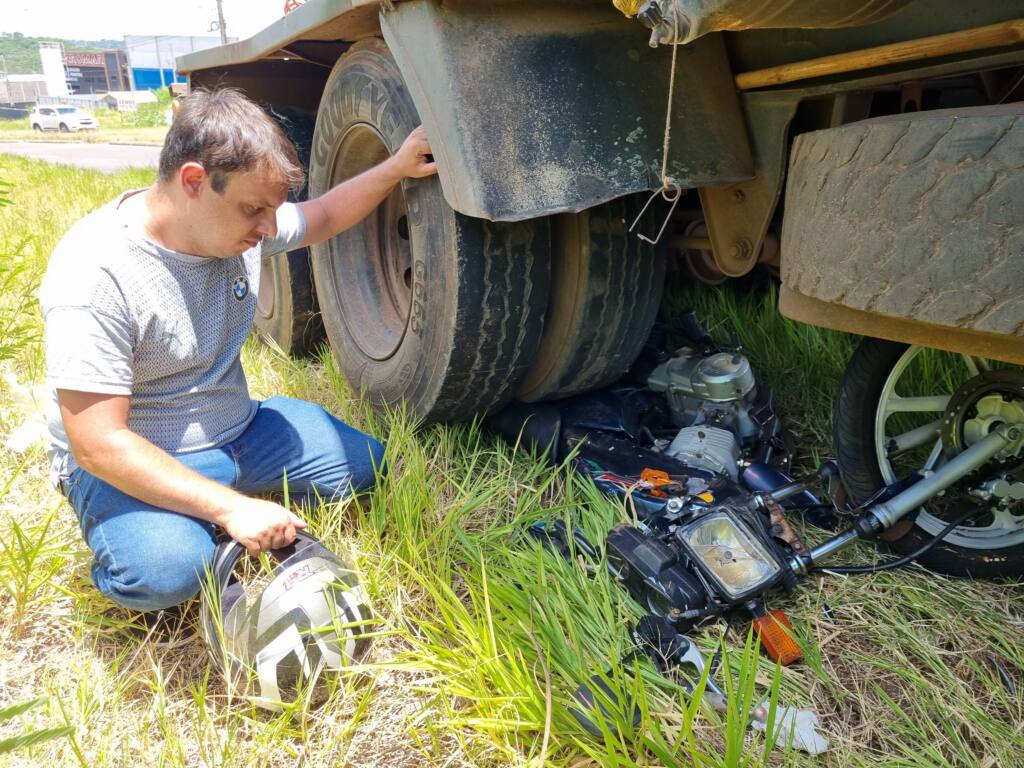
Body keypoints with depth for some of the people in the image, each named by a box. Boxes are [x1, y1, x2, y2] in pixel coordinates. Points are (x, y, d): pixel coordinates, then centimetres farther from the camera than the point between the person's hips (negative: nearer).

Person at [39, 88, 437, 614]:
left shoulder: (241, 221, -7)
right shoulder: (95, 273, -27)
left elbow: (322, 218, 13)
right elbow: (98, 442, -28)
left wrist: (395, 168, -3)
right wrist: (232, 507, -34)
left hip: (238, 430, 7)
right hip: (133, 461, -7)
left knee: (367, 465, 1)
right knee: (166, 570, -35)